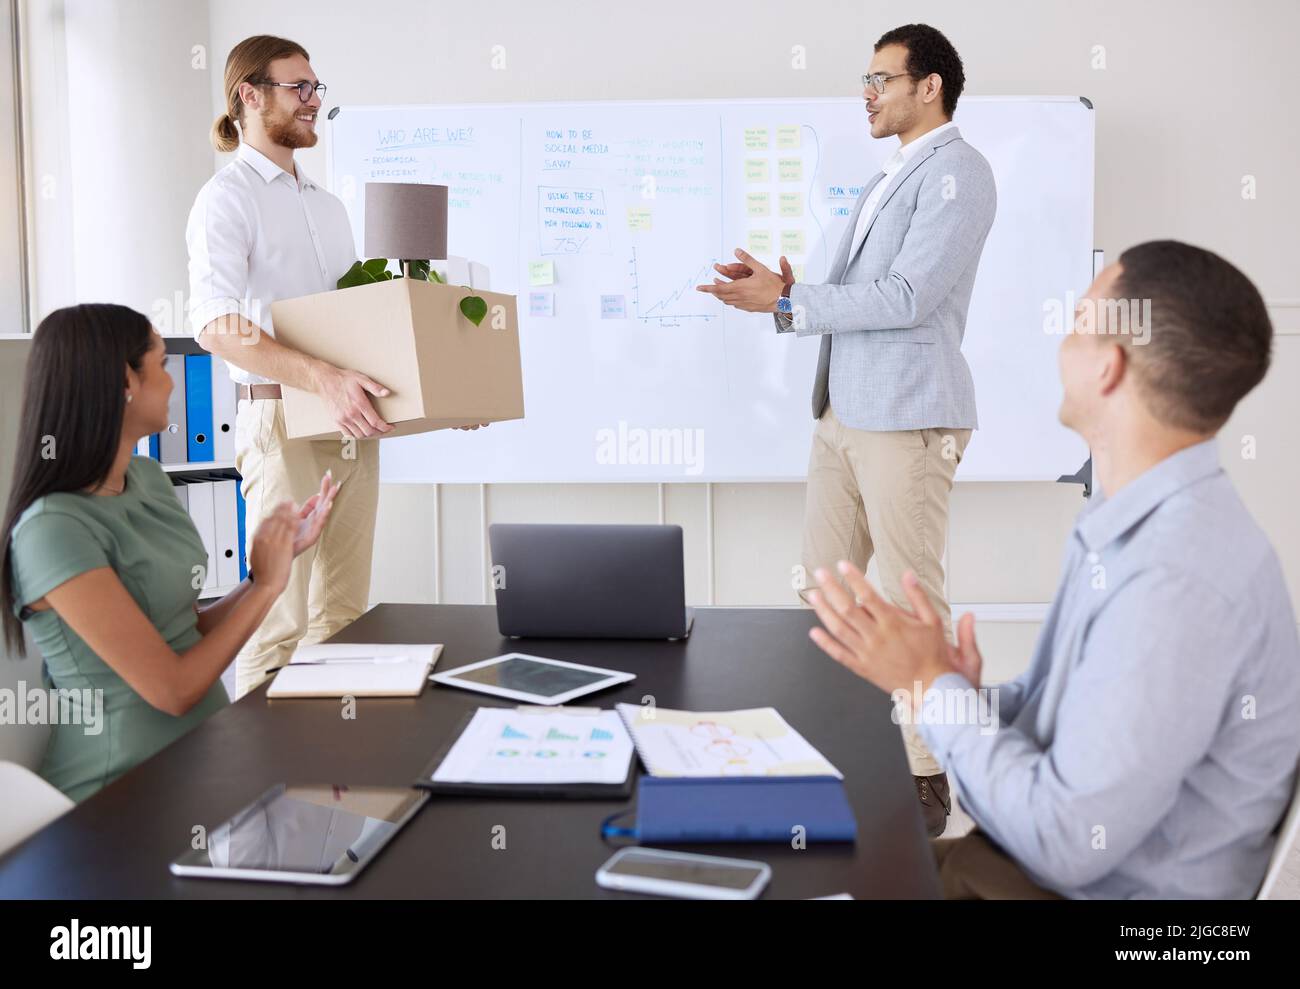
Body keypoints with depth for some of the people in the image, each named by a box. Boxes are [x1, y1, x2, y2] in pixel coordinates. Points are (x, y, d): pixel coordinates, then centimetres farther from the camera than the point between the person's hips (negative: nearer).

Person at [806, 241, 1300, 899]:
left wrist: (930, 686, -16)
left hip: (1102, 890, -7)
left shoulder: (1177, 579, -28)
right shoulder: (1127, 524, 2)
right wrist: (970, 699, -8)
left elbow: (1067, 841, -25)